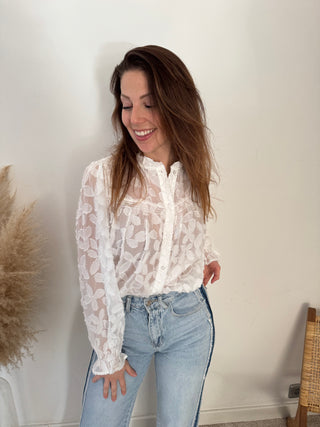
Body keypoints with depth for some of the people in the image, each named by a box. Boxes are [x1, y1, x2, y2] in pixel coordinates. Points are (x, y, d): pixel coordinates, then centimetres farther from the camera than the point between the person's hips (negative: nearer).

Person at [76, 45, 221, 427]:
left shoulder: (194, 171, -4)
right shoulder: (102, 177, -17)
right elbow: (95, 272, -13)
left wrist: (207, 253, 3)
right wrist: (108, 355, -8)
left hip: (189, 321, 3)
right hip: (124, 319, -2)